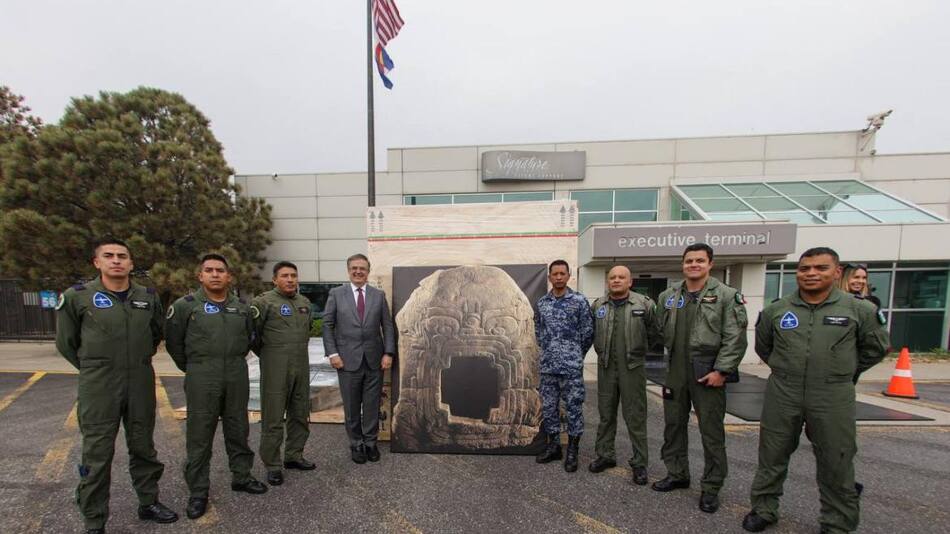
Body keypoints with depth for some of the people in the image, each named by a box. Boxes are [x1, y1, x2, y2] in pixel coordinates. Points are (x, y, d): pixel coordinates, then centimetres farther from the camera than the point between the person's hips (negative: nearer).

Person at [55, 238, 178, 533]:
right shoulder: (76, 297, -6)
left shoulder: (149, 297, 2)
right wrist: (94, 368, 7)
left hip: (141, 384, 3)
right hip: (98, 387, -3)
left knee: (143, 447, 15)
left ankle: (149, 503, 31)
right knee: (97, 454, 6)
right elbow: (66, 342, 4)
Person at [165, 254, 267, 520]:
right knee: (199, 435, 6)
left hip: (237, 377, 3)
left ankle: (241, 476, 30)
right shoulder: (185, 305, -5)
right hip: (201, 379, -3)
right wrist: (192, 368, 6)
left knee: (238, 430, 14)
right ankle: (198, 491, 22)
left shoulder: (242, 306, 5)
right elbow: (173, 342, 3)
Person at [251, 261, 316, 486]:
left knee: (300, 415, 14)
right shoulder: (264, 302, -9)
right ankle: (272, 465, 16)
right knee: (273, 418, 3)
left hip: (302, 367, 6)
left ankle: (294, 456, 29)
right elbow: (251, 332, -6)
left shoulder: (305, 302, 10)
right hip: (275, 369, -6)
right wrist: (266, 354, 4)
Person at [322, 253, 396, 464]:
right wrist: (332, 353, -7)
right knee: (351, 406, 10)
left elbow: (387, 326, 4)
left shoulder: (379, 295, 4)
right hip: (348, 360, -1)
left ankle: (370, 442, 27)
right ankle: (356, 444, 28)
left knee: (372, 405, 9)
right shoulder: (336, 293, 1)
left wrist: (388, 353, -4)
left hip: (375, 360, 1)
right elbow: (327, 325, 0)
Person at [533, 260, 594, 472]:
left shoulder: (579, 301, -6)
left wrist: (576, 355, 5)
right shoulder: (542, 302, 6)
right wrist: (546, 350, 13)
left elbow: (588, 332, -2)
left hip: (571, 367, -4)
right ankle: (553, 446, 29)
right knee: (549, 407, 12)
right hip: (547, 366, 4)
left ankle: (572, 452, 19)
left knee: (574, 408, 5)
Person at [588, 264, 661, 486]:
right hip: (606, 368, 3)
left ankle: (640, 463, 20)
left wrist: (637, 352, 10)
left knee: (636, 417, 5)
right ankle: (604, 455, 29)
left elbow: (654, 334, 5)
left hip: (632, 368, -3)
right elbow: (591, 332, 17)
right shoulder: (597, 305, 3)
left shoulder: (644, 305, -6)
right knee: (606, 414, 14)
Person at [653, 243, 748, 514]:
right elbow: (660, 330, 15)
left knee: (711, 431, 6)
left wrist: (721, 371, -15)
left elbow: (735, 338, -11)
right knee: (674, 425, 15)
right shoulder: (668, 296, 7)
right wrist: (671, 355, 9)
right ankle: (677, 474, 33)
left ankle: (711, 487, 23)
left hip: (708, 374, -5)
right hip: (676, 373, 5)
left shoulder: (727, 296, -6)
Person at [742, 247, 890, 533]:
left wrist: (844, 372, 13)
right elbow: (762, 346, 16)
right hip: (782, 395, 1)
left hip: (833, 398, -1)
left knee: (836, 464, 11)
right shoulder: (776, 310, 1)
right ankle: (763, 509, 29)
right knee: (772, 456, 12)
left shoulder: (858, 309, -2)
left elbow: (877, 347, 12)